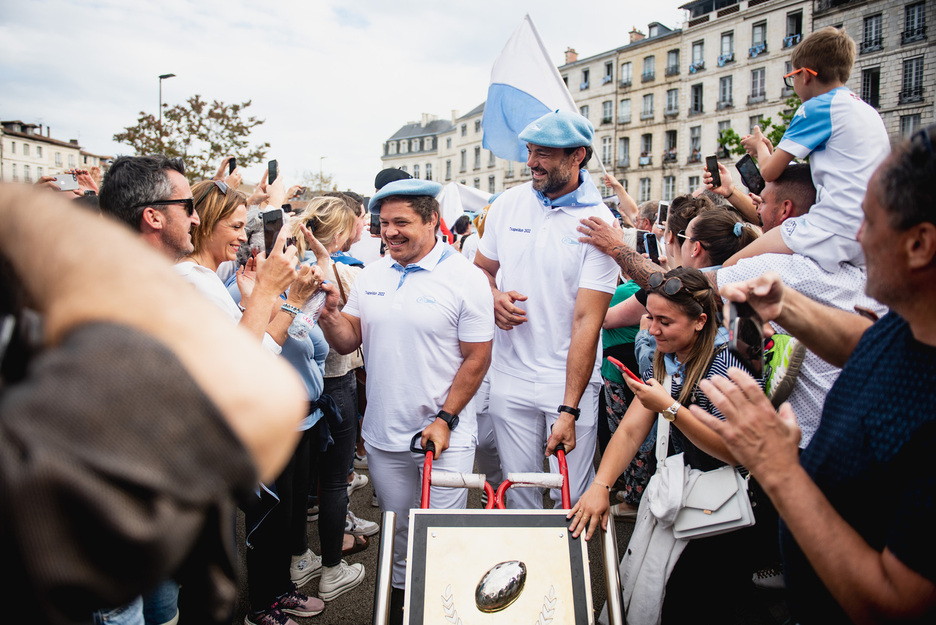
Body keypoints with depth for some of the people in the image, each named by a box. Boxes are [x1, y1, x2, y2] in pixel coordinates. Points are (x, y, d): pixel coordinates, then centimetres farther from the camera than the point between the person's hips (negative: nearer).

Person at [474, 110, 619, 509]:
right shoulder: (507, 204, 2)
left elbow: (587, 321, -15)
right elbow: (480, 269, 17)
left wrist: (569, 411, -19)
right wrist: (494, 298, -8)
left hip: (570, 377, -2)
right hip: (510, 375, 3)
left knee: (572, 497, 5)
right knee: (518, 488, 10)